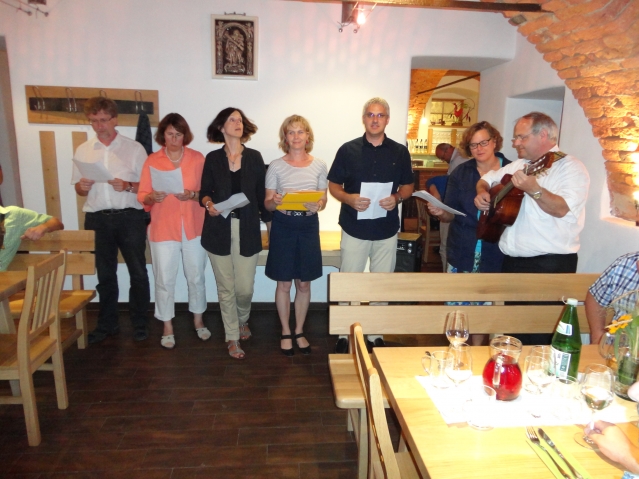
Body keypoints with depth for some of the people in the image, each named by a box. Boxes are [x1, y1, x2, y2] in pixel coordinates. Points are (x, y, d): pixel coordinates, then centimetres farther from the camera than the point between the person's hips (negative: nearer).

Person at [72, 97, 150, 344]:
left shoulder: (134, 148, -1)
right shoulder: (83, 150, 9)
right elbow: (78, 188, 13)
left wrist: (128, 186, -20)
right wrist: (83, 187, -10)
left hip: (129, 217, -3)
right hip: (97, 219, 3)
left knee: (138, 272, 4)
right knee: (105, 274, 13)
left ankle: (140, 323, 18)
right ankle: (107, 324, 27)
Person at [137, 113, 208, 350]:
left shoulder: (197, 158, 1)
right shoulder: (152, 160, 1)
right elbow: (142, 196, 0)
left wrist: (192, 195, -19)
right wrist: (153, 197, -21)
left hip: (193, 227, 1)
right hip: (163, 228, 0)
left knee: (196, 277, 11)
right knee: (165, 279, 4)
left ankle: (198, 321, 29)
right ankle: (167, 327, 21)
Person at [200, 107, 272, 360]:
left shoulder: (254, 157, 5)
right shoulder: (213, 158, 4)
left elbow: (261, 193, 6)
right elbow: (204, 191, 8)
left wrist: (270, 223, 5)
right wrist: (208, 203, -14)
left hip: (247, 230, 0)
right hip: (219, 230, 0)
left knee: (245, 287, 0)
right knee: (226, 288, 5)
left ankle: (242, 320, 34)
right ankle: (232, 338, 22)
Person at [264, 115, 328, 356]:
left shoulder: (319, 166, 2)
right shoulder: (276, 166, -2)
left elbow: (323, 200, 5)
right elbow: (267, 203, 0)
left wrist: (318, 205, -17)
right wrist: (275, 202, -23)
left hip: (308, 226, 1)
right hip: (283, 226, -1)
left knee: (304, 283, 10)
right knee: (284, 283, 7)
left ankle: (299, 331, 28)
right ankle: (286, 332, 26)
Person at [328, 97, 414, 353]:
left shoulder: (400, 152, 3)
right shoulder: (348, 150, -1)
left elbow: (408, 186, 10)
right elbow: (333, 186, 2)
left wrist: (397, 198, -12)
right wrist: (349, 199, -18)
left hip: (387, 231, 2)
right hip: (354, 229, -1)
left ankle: (376, 335, 27)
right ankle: (344, 334, 22)